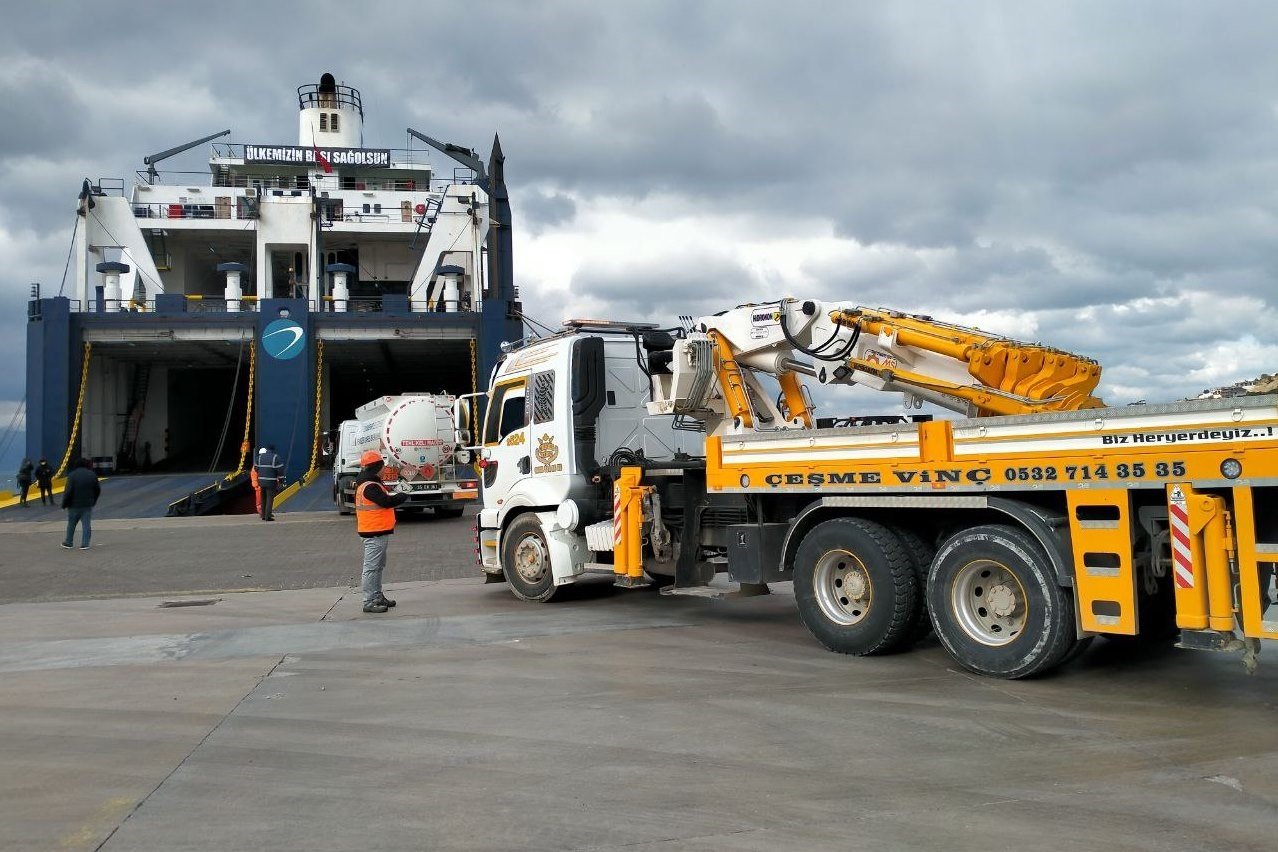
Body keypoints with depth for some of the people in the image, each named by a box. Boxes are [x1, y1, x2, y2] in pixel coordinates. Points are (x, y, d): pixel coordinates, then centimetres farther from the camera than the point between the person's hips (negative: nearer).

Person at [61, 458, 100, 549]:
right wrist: (93, 501, 20)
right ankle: (85, 544, -1)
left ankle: (68, 543, 24)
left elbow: (68, 491, -14)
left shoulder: (72, 475, -8)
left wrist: (64, 504, -5)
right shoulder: (92, 475, 2)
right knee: (86, 525, 2)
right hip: (88, 505, 1)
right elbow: (98, 490, 7)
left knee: (71, 524, 13)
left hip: (74, 504, -1)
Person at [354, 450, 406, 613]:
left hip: (378, 532, 11)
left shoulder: (370, 483, 15)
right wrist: (403, 497, -9)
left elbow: (384, 500, 15)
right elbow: (386, 501, -24)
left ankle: (378, 596, 30)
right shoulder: (370, 486, -19)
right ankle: (369, 602, -4)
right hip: (374, 533, -11)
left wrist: (396, 497, -1)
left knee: (379, 566, 20)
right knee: (371, 567, -7)